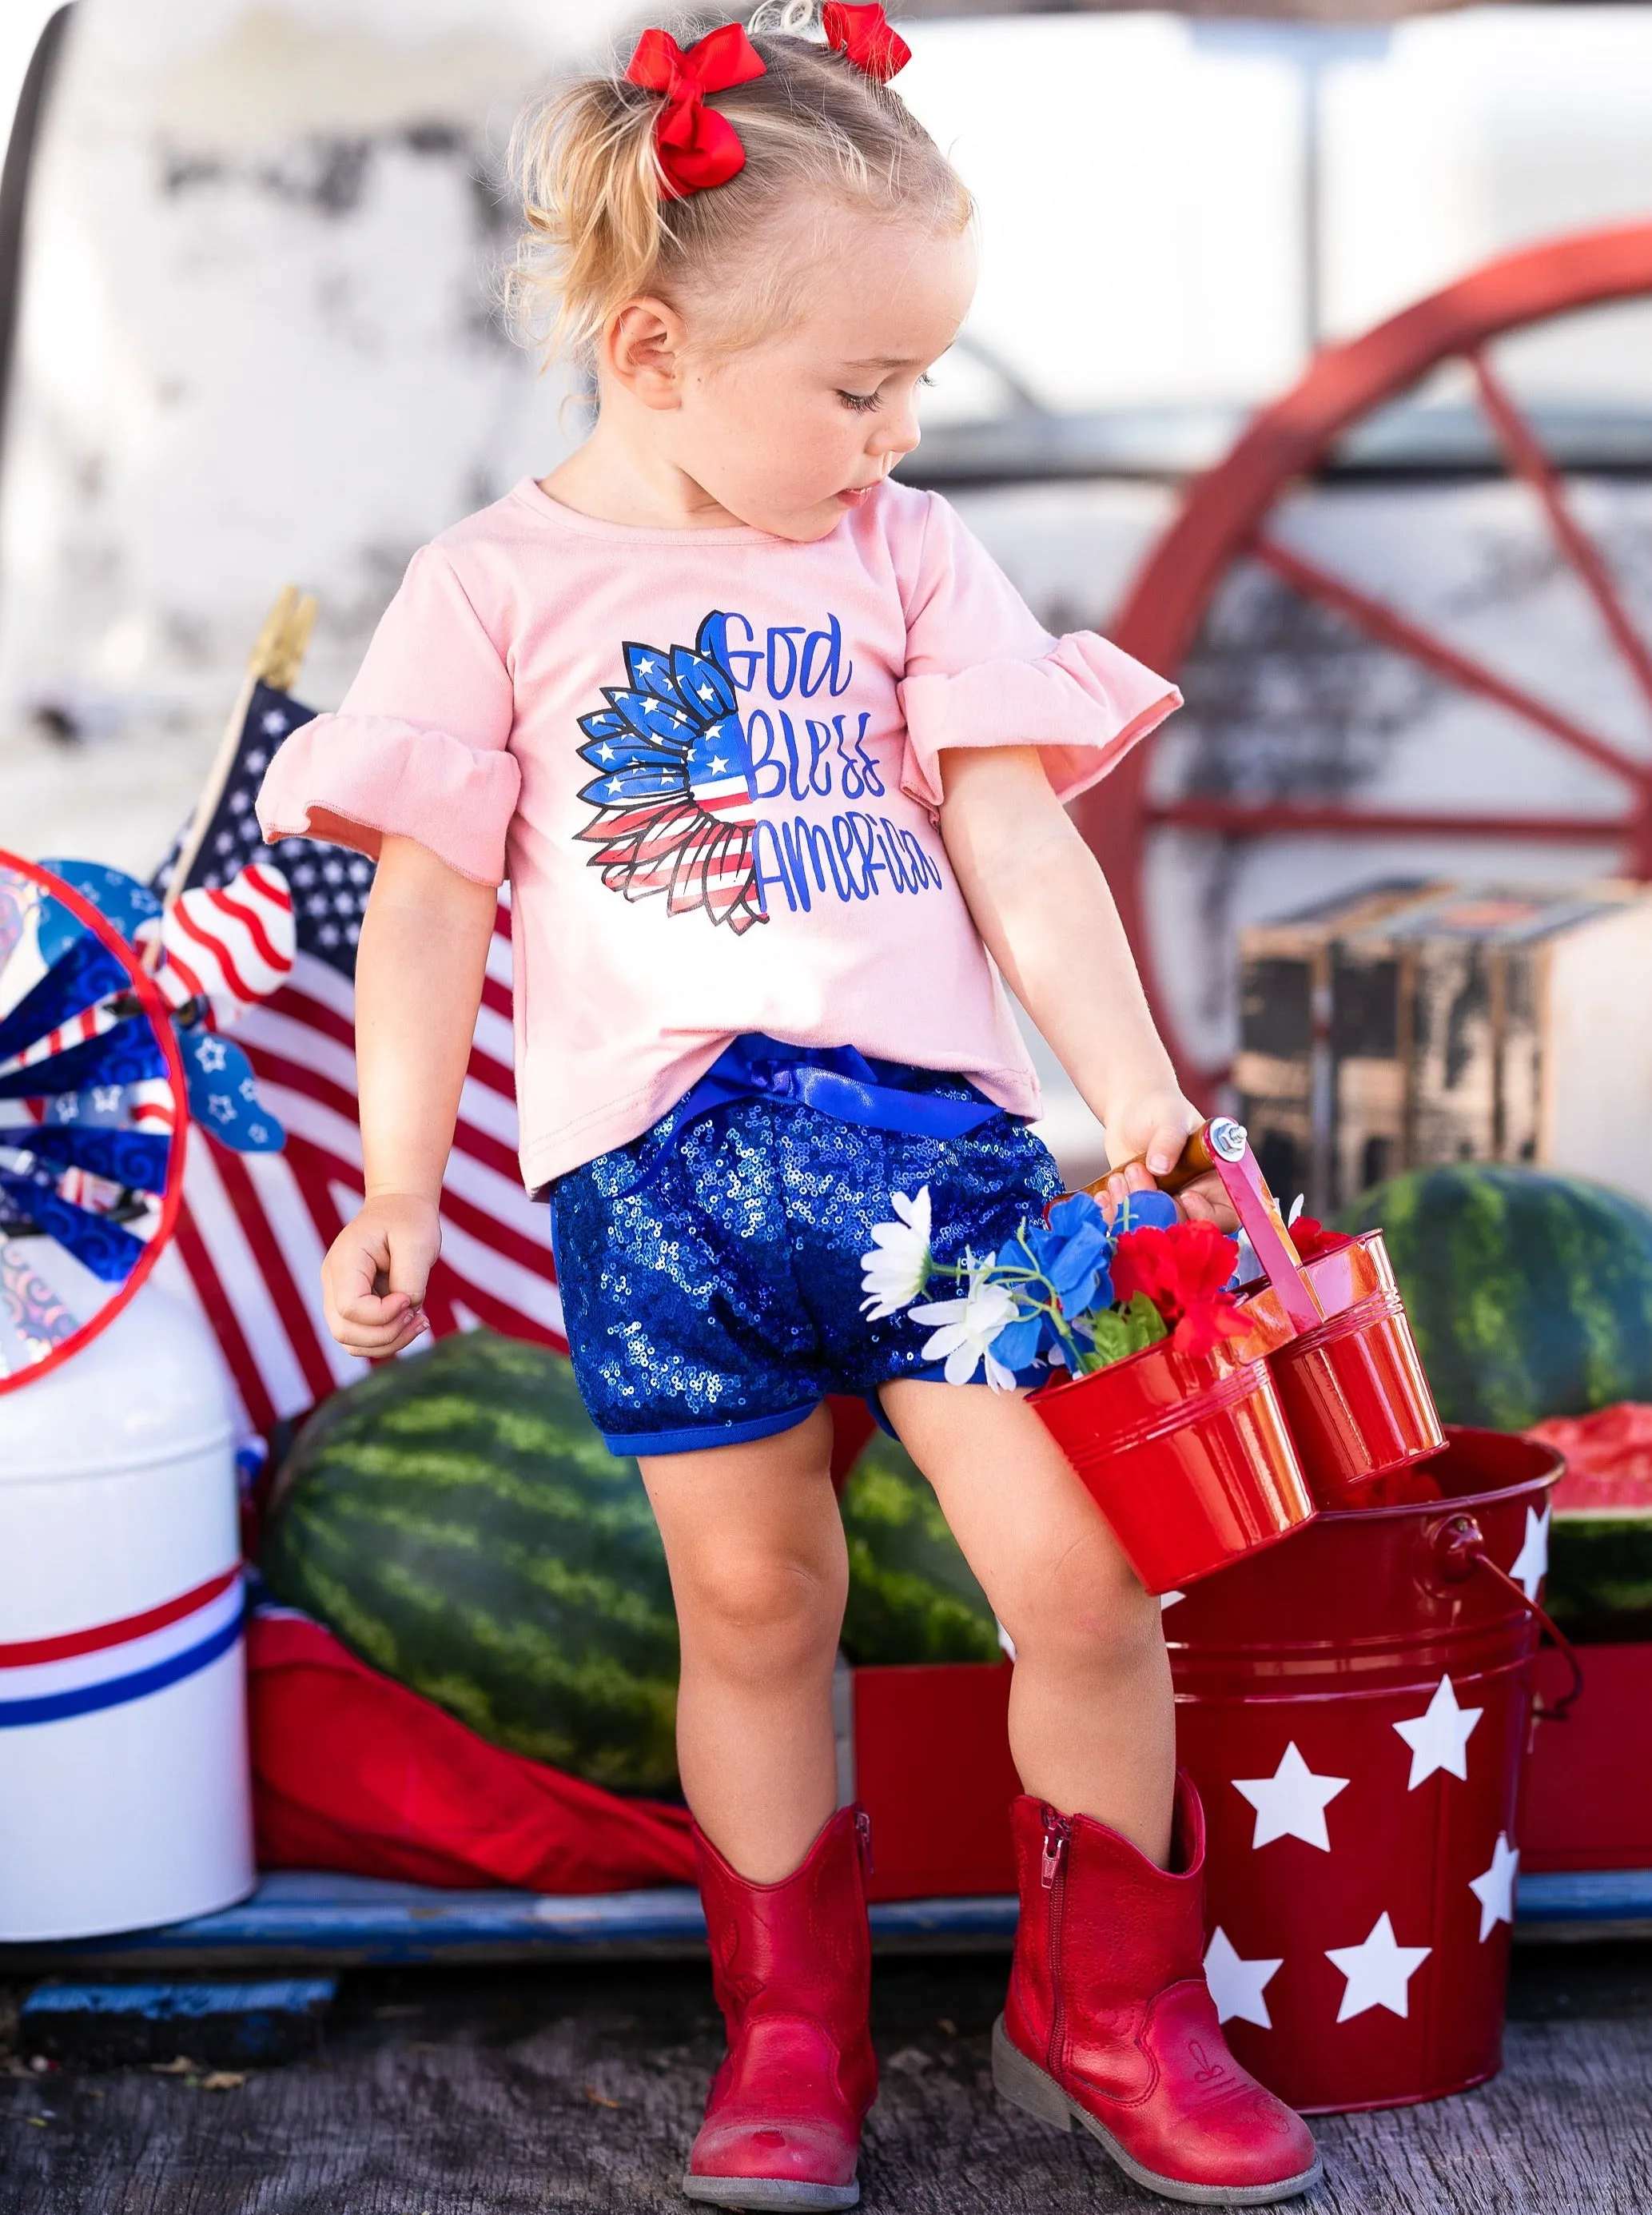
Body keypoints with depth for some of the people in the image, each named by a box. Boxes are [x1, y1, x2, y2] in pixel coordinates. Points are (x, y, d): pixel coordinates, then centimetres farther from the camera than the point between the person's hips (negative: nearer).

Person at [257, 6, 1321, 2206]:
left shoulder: (907, 555, 9)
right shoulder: (499, 585, 3)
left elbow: (1012, 830, 5)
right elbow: (431, 900, 3)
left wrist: (1134, 1086, -4)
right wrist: (398, 1188, -2)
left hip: (926, 1120, 1)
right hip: (658, 1171, -1)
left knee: (1079, 1573, -5)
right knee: (753, 1602, 7)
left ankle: (1105, 2004, 16)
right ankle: (789, 2030, 26)